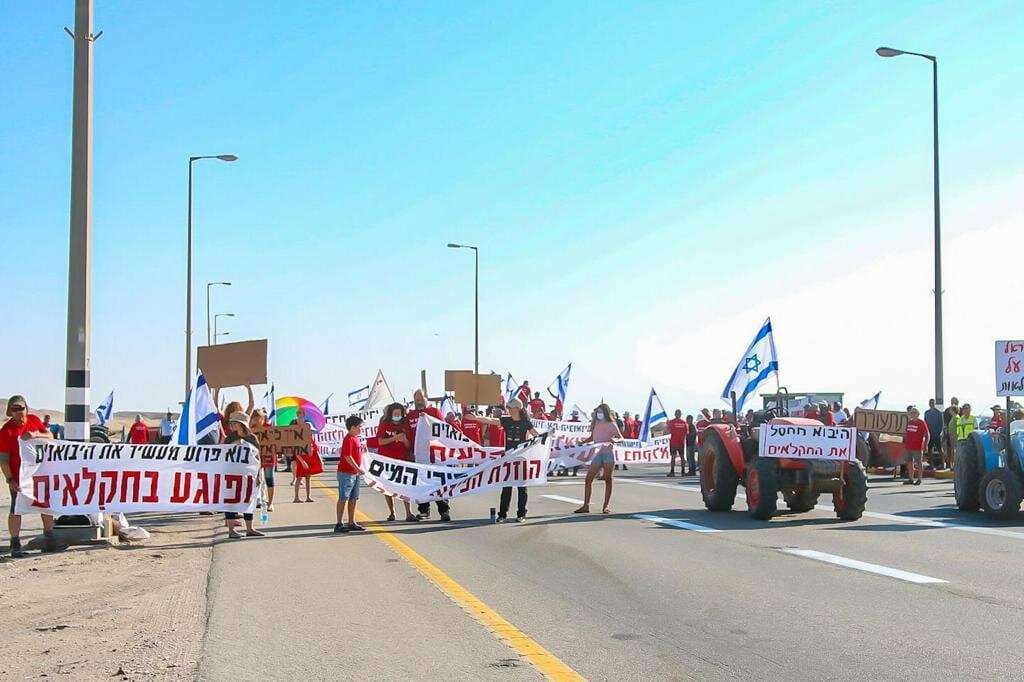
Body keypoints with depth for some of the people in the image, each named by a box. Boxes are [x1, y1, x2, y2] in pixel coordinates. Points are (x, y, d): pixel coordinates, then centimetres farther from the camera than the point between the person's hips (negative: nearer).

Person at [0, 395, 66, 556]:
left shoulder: (34, 420, 1)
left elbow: (50, 436, 2)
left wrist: (36, 435, -18)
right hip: (19, 478, -5)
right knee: (16, 511, 1)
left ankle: (49, 541, 24)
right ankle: (15, 545, 8)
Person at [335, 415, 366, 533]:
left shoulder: (356, 438, 13)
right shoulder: (349, 439, -16)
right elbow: (348, 457, -21)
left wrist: (363, 449, 9)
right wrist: (358, 468, -17)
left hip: (355, 473, 9)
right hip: (346, 473, -9)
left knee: (353, 498, 12)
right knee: (343, 498, -4)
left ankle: (352, 523, 19)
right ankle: (339, 524, -1)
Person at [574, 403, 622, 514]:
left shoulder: (611, 425, -2)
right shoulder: (596, 424, 11)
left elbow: (621, 438, -4)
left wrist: (614, 440, -25)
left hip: (608, 453, -5)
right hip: (597, 454, 5)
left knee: (607, 479, 2)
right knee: (588, 479, -2)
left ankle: (606, 506, 9)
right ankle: (586, 506, 2)